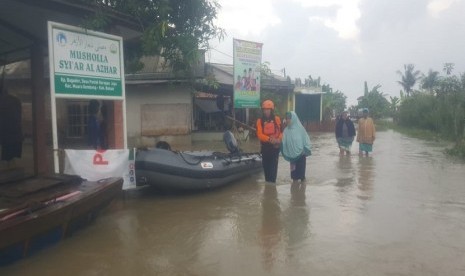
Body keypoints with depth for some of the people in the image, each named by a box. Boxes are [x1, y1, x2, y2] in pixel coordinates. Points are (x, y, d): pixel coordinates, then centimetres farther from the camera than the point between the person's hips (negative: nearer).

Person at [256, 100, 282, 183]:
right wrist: (269, 139, -24)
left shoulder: (277, 119, 2)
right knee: (266, 166, 9)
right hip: (265, 146, 2)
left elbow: (281, 131, 0)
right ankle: (267, 183, 20)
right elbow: (259, 134, -9)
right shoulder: (260, 121, 1)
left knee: (273, 166, -8)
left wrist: (279, 139, -20)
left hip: (275, 146, -2)